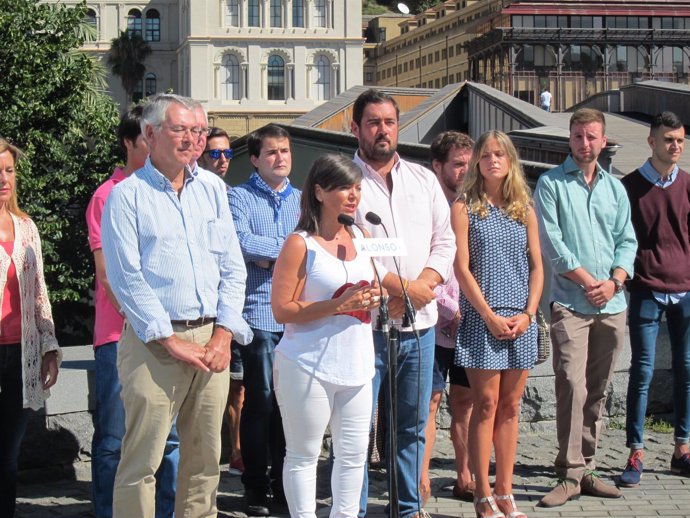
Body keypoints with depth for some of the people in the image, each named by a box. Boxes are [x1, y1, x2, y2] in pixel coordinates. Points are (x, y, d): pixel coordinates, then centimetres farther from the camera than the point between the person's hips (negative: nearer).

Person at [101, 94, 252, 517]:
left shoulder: (211, 187, 13)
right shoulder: (127, 195, -2)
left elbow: (232, 267, 11)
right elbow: (126, 278, -8)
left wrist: (224, 334, -1)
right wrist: (170, 340, -12)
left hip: (212, 339, 5)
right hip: (154, 342, -5)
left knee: (206, 456, 9)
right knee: (142, 459, -4)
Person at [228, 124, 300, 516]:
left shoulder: (303, 200, 17)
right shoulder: (240, 197, 3)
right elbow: (242, 241, -14)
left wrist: (269, 255, -8)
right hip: (259, 311, -4)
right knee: (261, 401, -3)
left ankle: (284, 483, 19)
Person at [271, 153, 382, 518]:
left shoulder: (362, 237, 12)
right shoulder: (300, 244, -8)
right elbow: (282, 310, -13)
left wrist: (373, 298, 0)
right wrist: (338, 305, -20)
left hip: (357, 364, 6)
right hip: (310, 367, -6)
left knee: (354, 453, 11)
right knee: (304, 456, 3)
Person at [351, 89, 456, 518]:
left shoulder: (424, 180, 15)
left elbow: (445, 241, 11)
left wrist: (423, 286, -7)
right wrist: (401, 288, -13)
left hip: (419, 323, 5)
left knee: (414, 424, 11)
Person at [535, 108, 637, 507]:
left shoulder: (615, 187, 15)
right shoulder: (551, 183, 1)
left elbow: (627, 240, 12)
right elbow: (551, 241, -7)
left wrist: (615, 281, -5)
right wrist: (586, 281, -11)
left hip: (612, 304, 5)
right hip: (570, 302, -5)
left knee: (598, 391, 8)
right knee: (573, 387, -12)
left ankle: (586, 469, 15)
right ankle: (570, 474, -8)